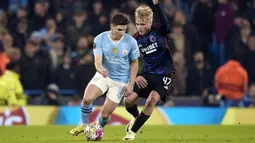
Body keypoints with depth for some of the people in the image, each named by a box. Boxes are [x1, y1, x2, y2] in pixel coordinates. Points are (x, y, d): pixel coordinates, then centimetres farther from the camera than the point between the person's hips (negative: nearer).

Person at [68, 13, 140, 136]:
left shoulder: (131, 42, -15)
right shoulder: (100, 39, -14)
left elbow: (134, 63, -1)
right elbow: (97, 61, -20)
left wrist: (131, 85, -5)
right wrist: (101, 70, -45)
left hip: (120, 81, -1)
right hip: (103, 76, 1)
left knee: (105, 114, -3)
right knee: (87, 98, -26)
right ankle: (84, 125, 2)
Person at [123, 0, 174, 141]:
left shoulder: (159, 30, -12)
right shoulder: (135, 39, -2)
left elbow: (166, 25, -38)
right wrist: (135, 76, -9)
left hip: (164, 74, -4)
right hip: (147, 74, 4)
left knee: (152, 99, -25)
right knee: (128, 100, -8)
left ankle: (133, 131, -8)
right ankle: (137, 117, 30)